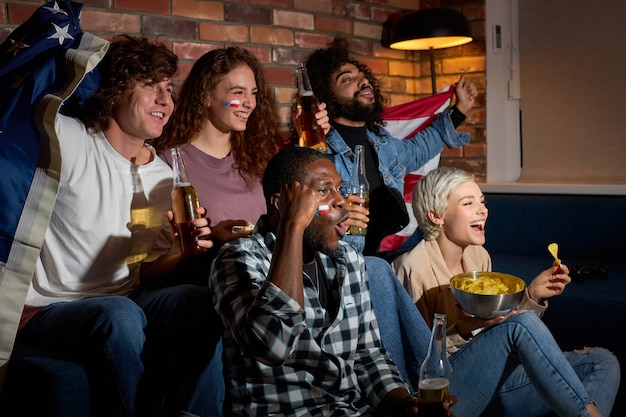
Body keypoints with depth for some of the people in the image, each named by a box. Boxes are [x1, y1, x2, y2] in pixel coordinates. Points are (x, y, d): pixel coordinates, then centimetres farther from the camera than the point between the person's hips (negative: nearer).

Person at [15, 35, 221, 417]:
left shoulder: (165, 177, 8)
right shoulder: (66, 139, -9)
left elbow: (147, 272, 10)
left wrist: (182, 251, -10)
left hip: (124, 306, 5)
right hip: (44, 312, -4)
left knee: (199, 302, -26)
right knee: (118, 314, -38)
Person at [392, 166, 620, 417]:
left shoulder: (479, 256, 10)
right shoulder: (412, 267, -12)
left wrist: (532, 295, -1)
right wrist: (462, 328, -26)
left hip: (491, 383, 8)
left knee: (603, 362, -6)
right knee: (520, 322, -29)